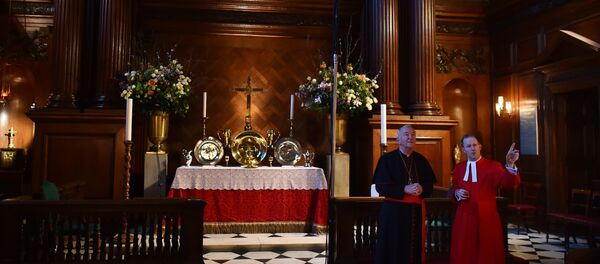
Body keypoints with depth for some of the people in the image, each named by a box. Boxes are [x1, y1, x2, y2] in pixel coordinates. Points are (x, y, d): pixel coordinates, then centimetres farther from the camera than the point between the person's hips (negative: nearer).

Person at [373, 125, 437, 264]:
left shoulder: (421, 160, 10)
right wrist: (404, 189, -20)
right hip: (394, 210, -4)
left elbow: (430, 185, 8)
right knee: (394, 249, 1)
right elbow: (381, 186, -11)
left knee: (415, 248, 8)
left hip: (416, 210, 4)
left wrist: (421, 189, -14)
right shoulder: (387, 159, -4)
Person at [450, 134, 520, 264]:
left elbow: (510, 182, -18)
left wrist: (510, 164, -35)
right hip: (464, 219, 3)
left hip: (486, 218, -2)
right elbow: (453, 190, 16)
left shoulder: (492, 166, -2)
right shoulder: (459, 167, 8)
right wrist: (457, 193, -6)